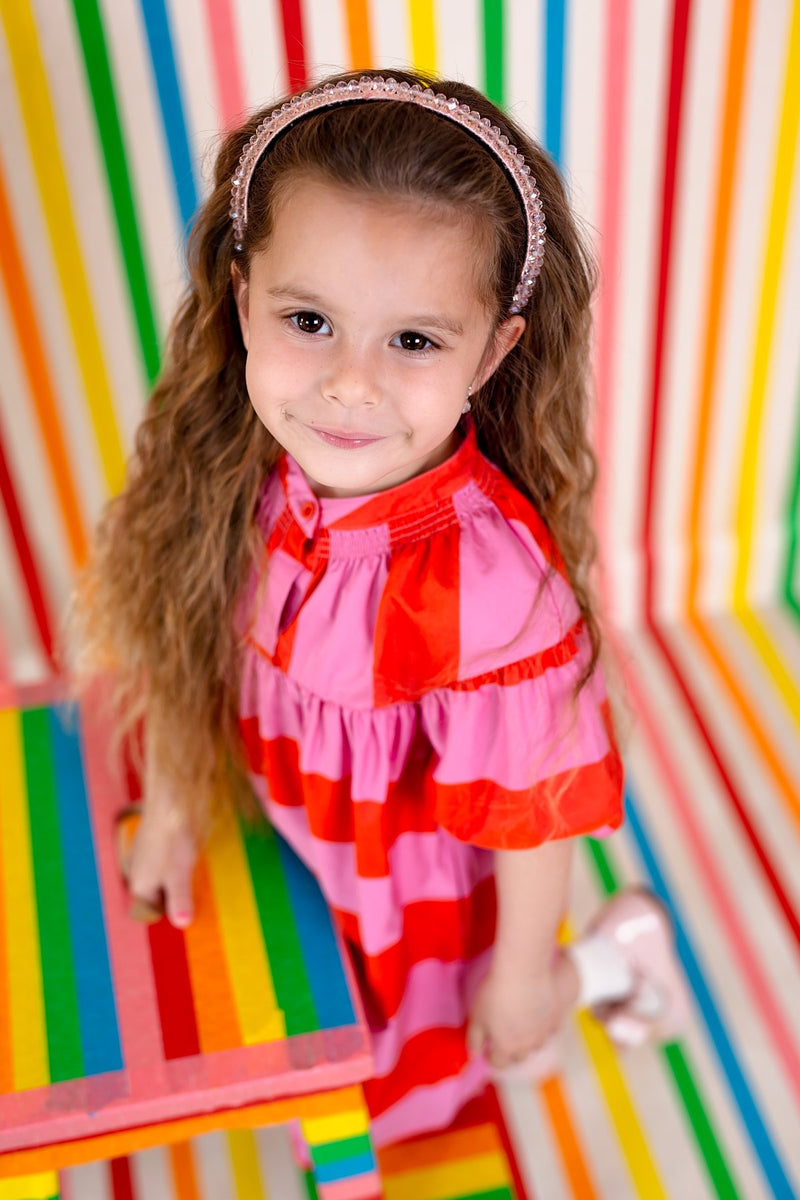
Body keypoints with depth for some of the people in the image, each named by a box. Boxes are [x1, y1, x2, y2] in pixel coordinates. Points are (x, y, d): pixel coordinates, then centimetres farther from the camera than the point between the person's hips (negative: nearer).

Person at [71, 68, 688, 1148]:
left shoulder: (489, 580, -39)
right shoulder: (232, 480, -22)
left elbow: (535, 804, -26)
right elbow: (180, 643, -4)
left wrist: (523, 977, -13)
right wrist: (169, 806, 5)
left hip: (419, 895, -5)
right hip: (289, 850, 5)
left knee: (390, 1091, 20)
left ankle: (608, 955, 33)